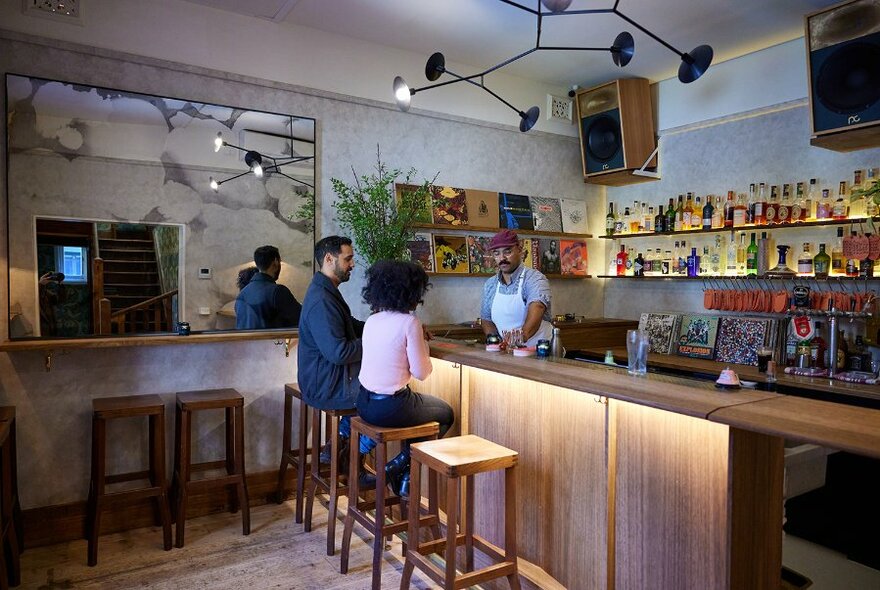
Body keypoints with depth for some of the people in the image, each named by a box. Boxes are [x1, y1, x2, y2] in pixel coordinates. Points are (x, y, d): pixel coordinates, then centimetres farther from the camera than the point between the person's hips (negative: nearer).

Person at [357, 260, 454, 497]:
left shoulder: (372, 320, 4)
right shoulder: (410, 322, -17)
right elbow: (421, 372, -13)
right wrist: (423, 344, 2)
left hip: (365, 404, 7)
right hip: (390, 408, -7)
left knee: (412, 405, 34)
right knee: (446, 414, 20)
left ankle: (404, 477, 31)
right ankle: (399, 466, 15)